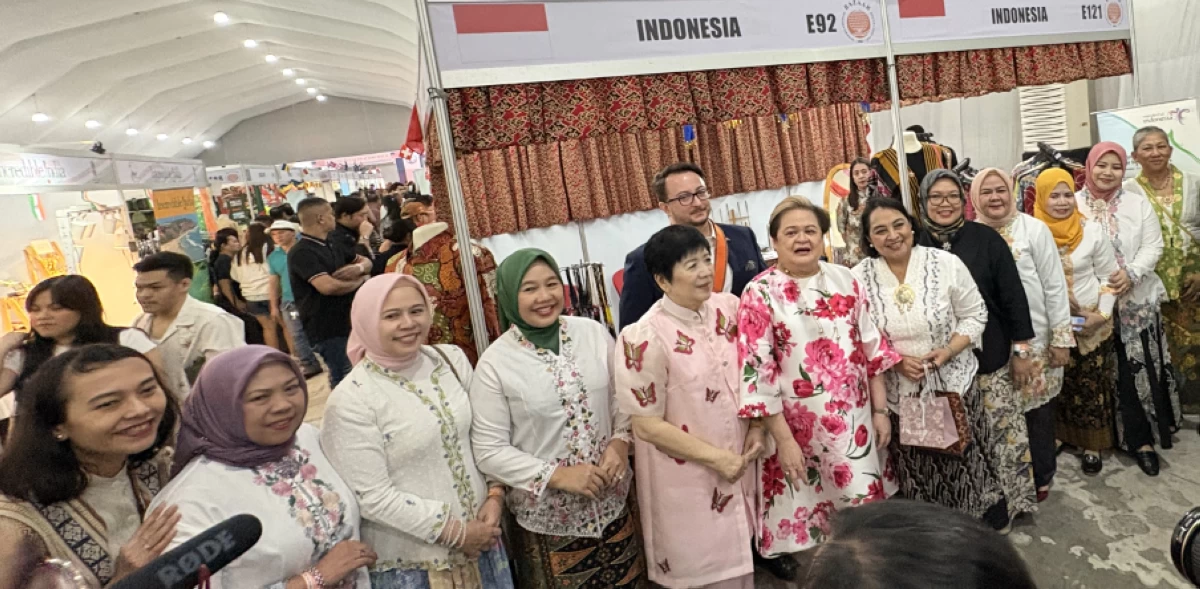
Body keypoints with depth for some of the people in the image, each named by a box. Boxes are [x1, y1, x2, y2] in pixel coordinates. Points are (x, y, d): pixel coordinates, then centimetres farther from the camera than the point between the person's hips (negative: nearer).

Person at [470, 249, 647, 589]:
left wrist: (620, 442, -11)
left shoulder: (594, 333, -3)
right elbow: (489, 450, -11)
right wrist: (557, 475, -17)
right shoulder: (494, 363, -12)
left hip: (612, 503, 3)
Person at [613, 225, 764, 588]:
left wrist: (756, 429, -2)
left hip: (739, 467, 6)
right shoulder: (646, 337, -22)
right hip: (686, 481, -5)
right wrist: (715, 457, -14)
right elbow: (646, 425, -17)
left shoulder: (729, 307, -3)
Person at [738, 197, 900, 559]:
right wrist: (783, 439, -15)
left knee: (864, 506, 17)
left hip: (854, 421, 4)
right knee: (812, 523, 9)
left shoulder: (845, 280, 2)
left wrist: (880, 410, 6)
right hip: (800, 427, -4)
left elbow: (871, 348, 8)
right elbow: (757, 372, -14)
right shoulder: (760, 294, -12)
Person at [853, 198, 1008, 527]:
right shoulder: (859, 278, -10)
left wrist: (949, 351, -17)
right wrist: (895, 361, -17)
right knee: (916, 471, 17)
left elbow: (974, 315, -1)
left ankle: (980, 522, 40)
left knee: (964, 460, 14)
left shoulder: (946, 263, -9)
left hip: (954, 383, 0)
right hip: (899, 393, 0)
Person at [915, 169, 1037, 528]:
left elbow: (1013, 296, -2)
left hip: (991, 356, -1)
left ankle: (1008, 501, 28)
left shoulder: (986, 238, -5)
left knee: (1002, 432, 8)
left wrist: (1022, 349, -3)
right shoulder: (914, 244, -3)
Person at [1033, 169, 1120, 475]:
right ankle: (1057, 435, 29)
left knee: (1092, 387, 8)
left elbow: (1109, 275, -1)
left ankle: (1092, 445, 22)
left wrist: (1102, 314, -10)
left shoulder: (1092, 231, -7)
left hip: (1092, 322, 0)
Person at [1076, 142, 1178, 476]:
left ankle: (1143, 436, 21)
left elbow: (1153, 247, 1)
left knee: (1144, 369, 5)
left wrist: (1131, 274, -17)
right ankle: (1138, 438, 17)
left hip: (1138, 300, 2)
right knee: (1117, 373, 6)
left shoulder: (1138, 203, 4)